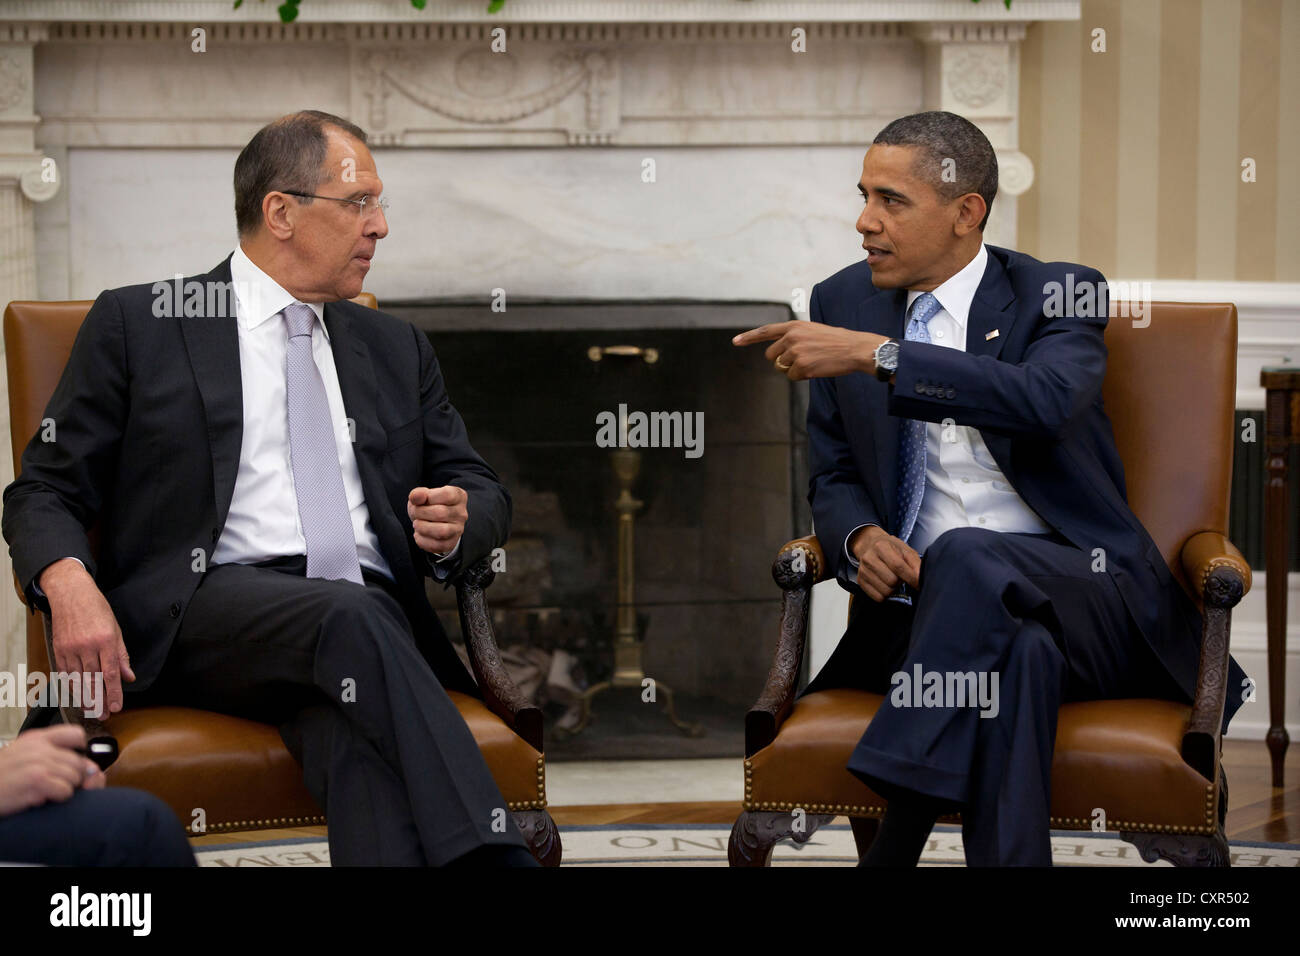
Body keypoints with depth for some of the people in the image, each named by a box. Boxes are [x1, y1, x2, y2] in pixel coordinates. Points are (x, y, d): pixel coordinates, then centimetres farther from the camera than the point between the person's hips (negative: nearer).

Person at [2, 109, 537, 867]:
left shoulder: (395, 347, 26)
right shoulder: (136, 323, 13)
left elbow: (484, 490, 27)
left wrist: (456, 526, 0)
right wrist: (70, 584, -15)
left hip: (368, 615, 3)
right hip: (205, 613, -3)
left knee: (355, 722, -35)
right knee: (349, 617, -37)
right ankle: (492, 857, -47)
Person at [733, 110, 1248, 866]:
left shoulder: (1057, 294, 1)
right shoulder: (843, 304, 14)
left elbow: (1046, 399, -23)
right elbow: (834, 477, 18)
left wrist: (875, 354, -27)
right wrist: (860, 537, -8)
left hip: (1078, 588, -3)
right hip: (925, 599, 3)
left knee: (967, 556, -36)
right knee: (1016, 650, -34)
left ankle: (894, 848, -36)